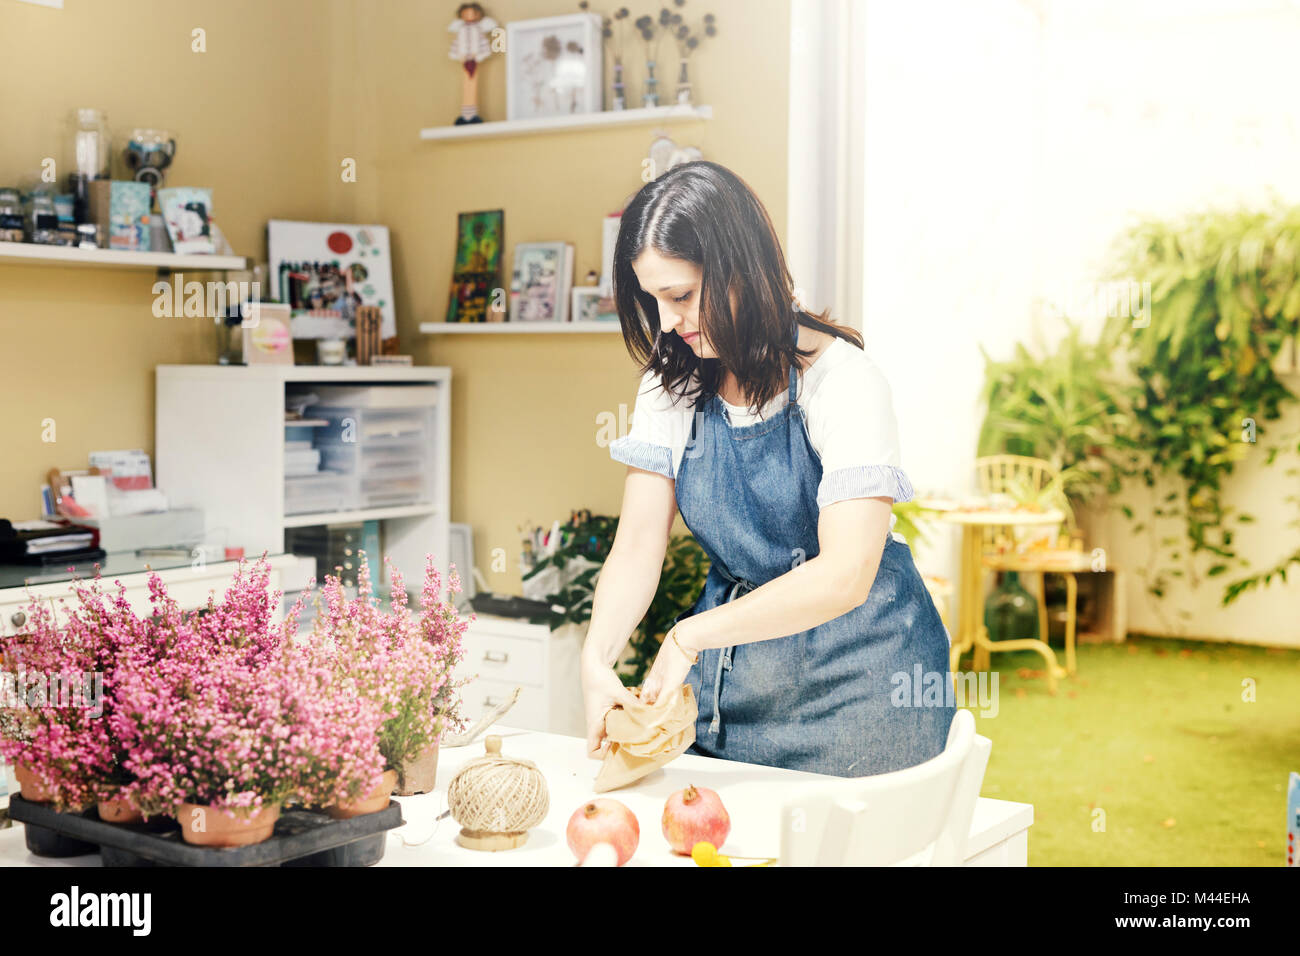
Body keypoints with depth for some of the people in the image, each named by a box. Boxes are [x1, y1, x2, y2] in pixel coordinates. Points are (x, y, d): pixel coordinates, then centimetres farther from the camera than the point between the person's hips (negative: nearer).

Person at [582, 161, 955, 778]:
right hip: (727, 675, 5)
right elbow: (638, 546, -5)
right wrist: (597, 657, -23)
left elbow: (844, 575, -27)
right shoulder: (673, 386, 1)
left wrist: (690, 636, -30)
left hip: (853, 672, -4)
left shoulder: (843, 379, -17)